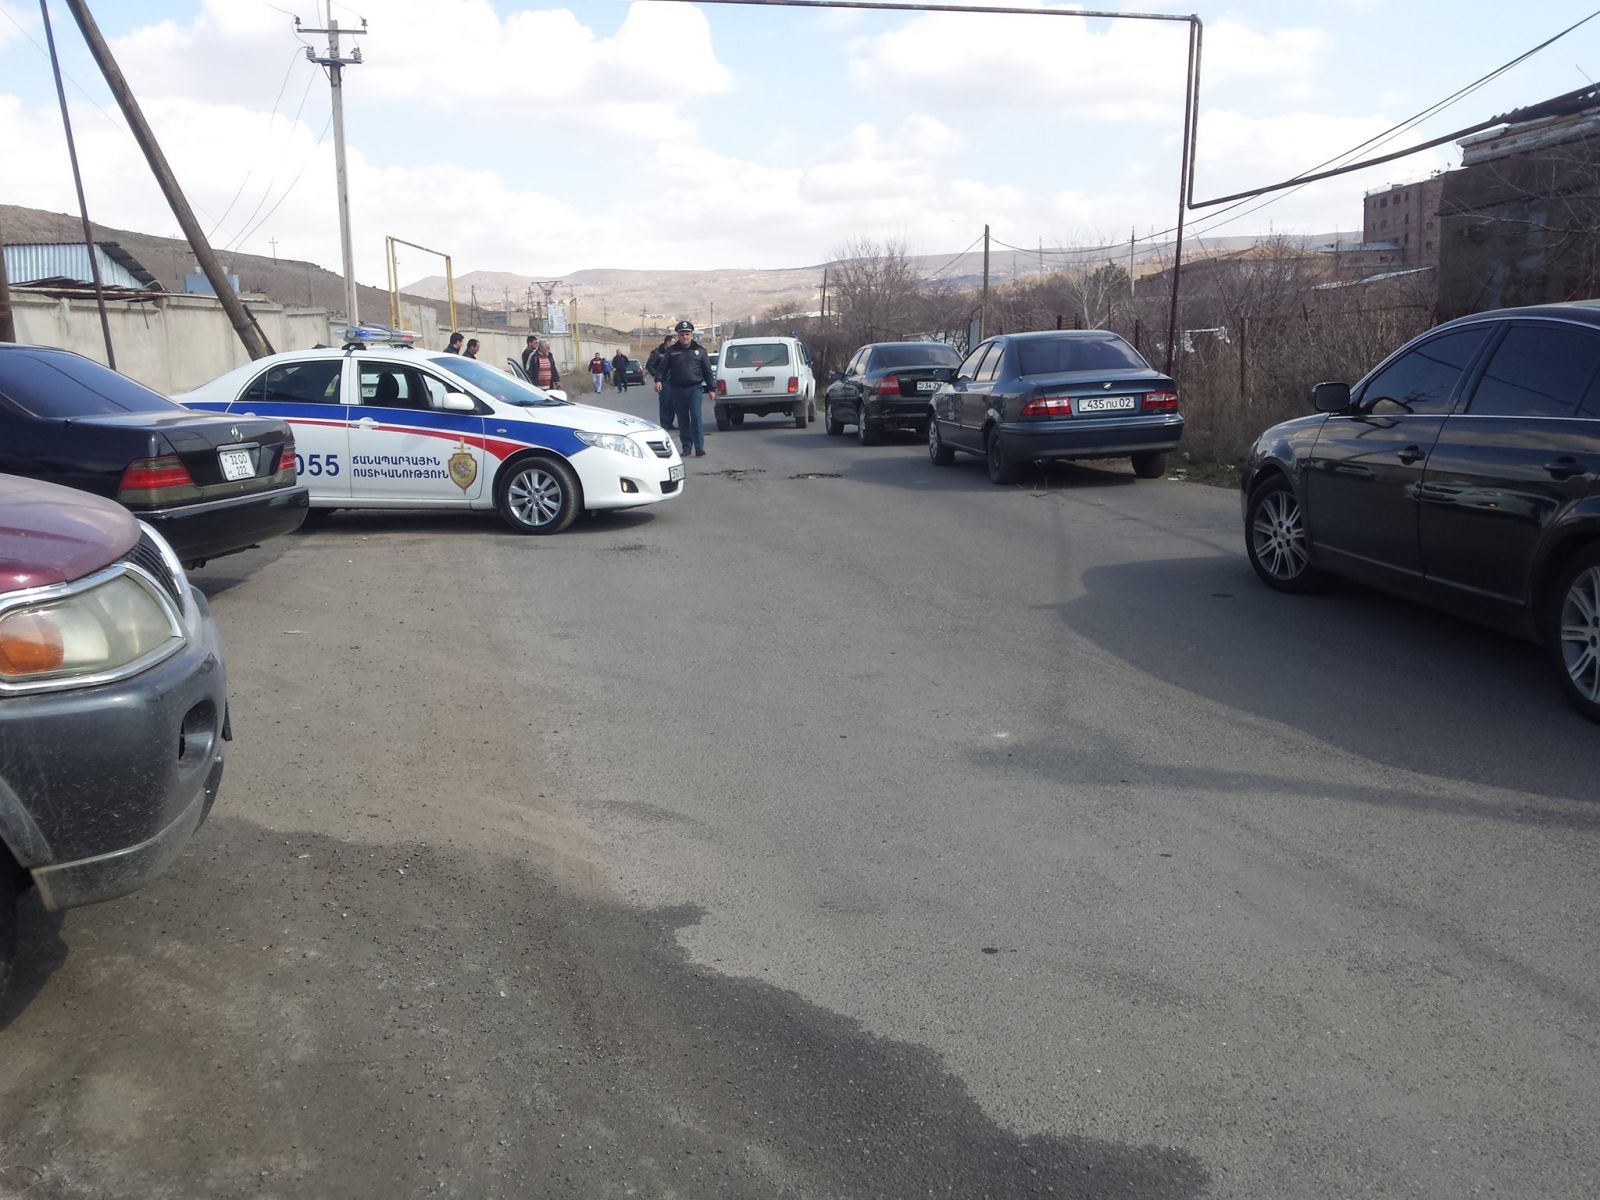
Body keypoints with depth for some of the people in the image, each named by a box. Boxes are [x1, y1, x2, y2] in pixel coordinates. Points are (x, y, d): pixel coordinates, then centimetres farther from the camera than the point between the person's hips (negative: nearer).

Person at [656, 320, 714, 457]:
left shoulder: (700, 350, 7)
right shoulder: (671, 351, 8)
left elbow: (707, 370, 9)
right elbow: (663, 367, 5)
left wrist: (711, 388, 6)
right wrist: (659, 380, -13)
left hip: (695, 388, -2)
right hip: (677, 389, 2)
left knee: (696, 417, -13)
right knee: (682, 420, 6)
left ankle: (699, 448, -11)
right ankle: (686, 447, 15)